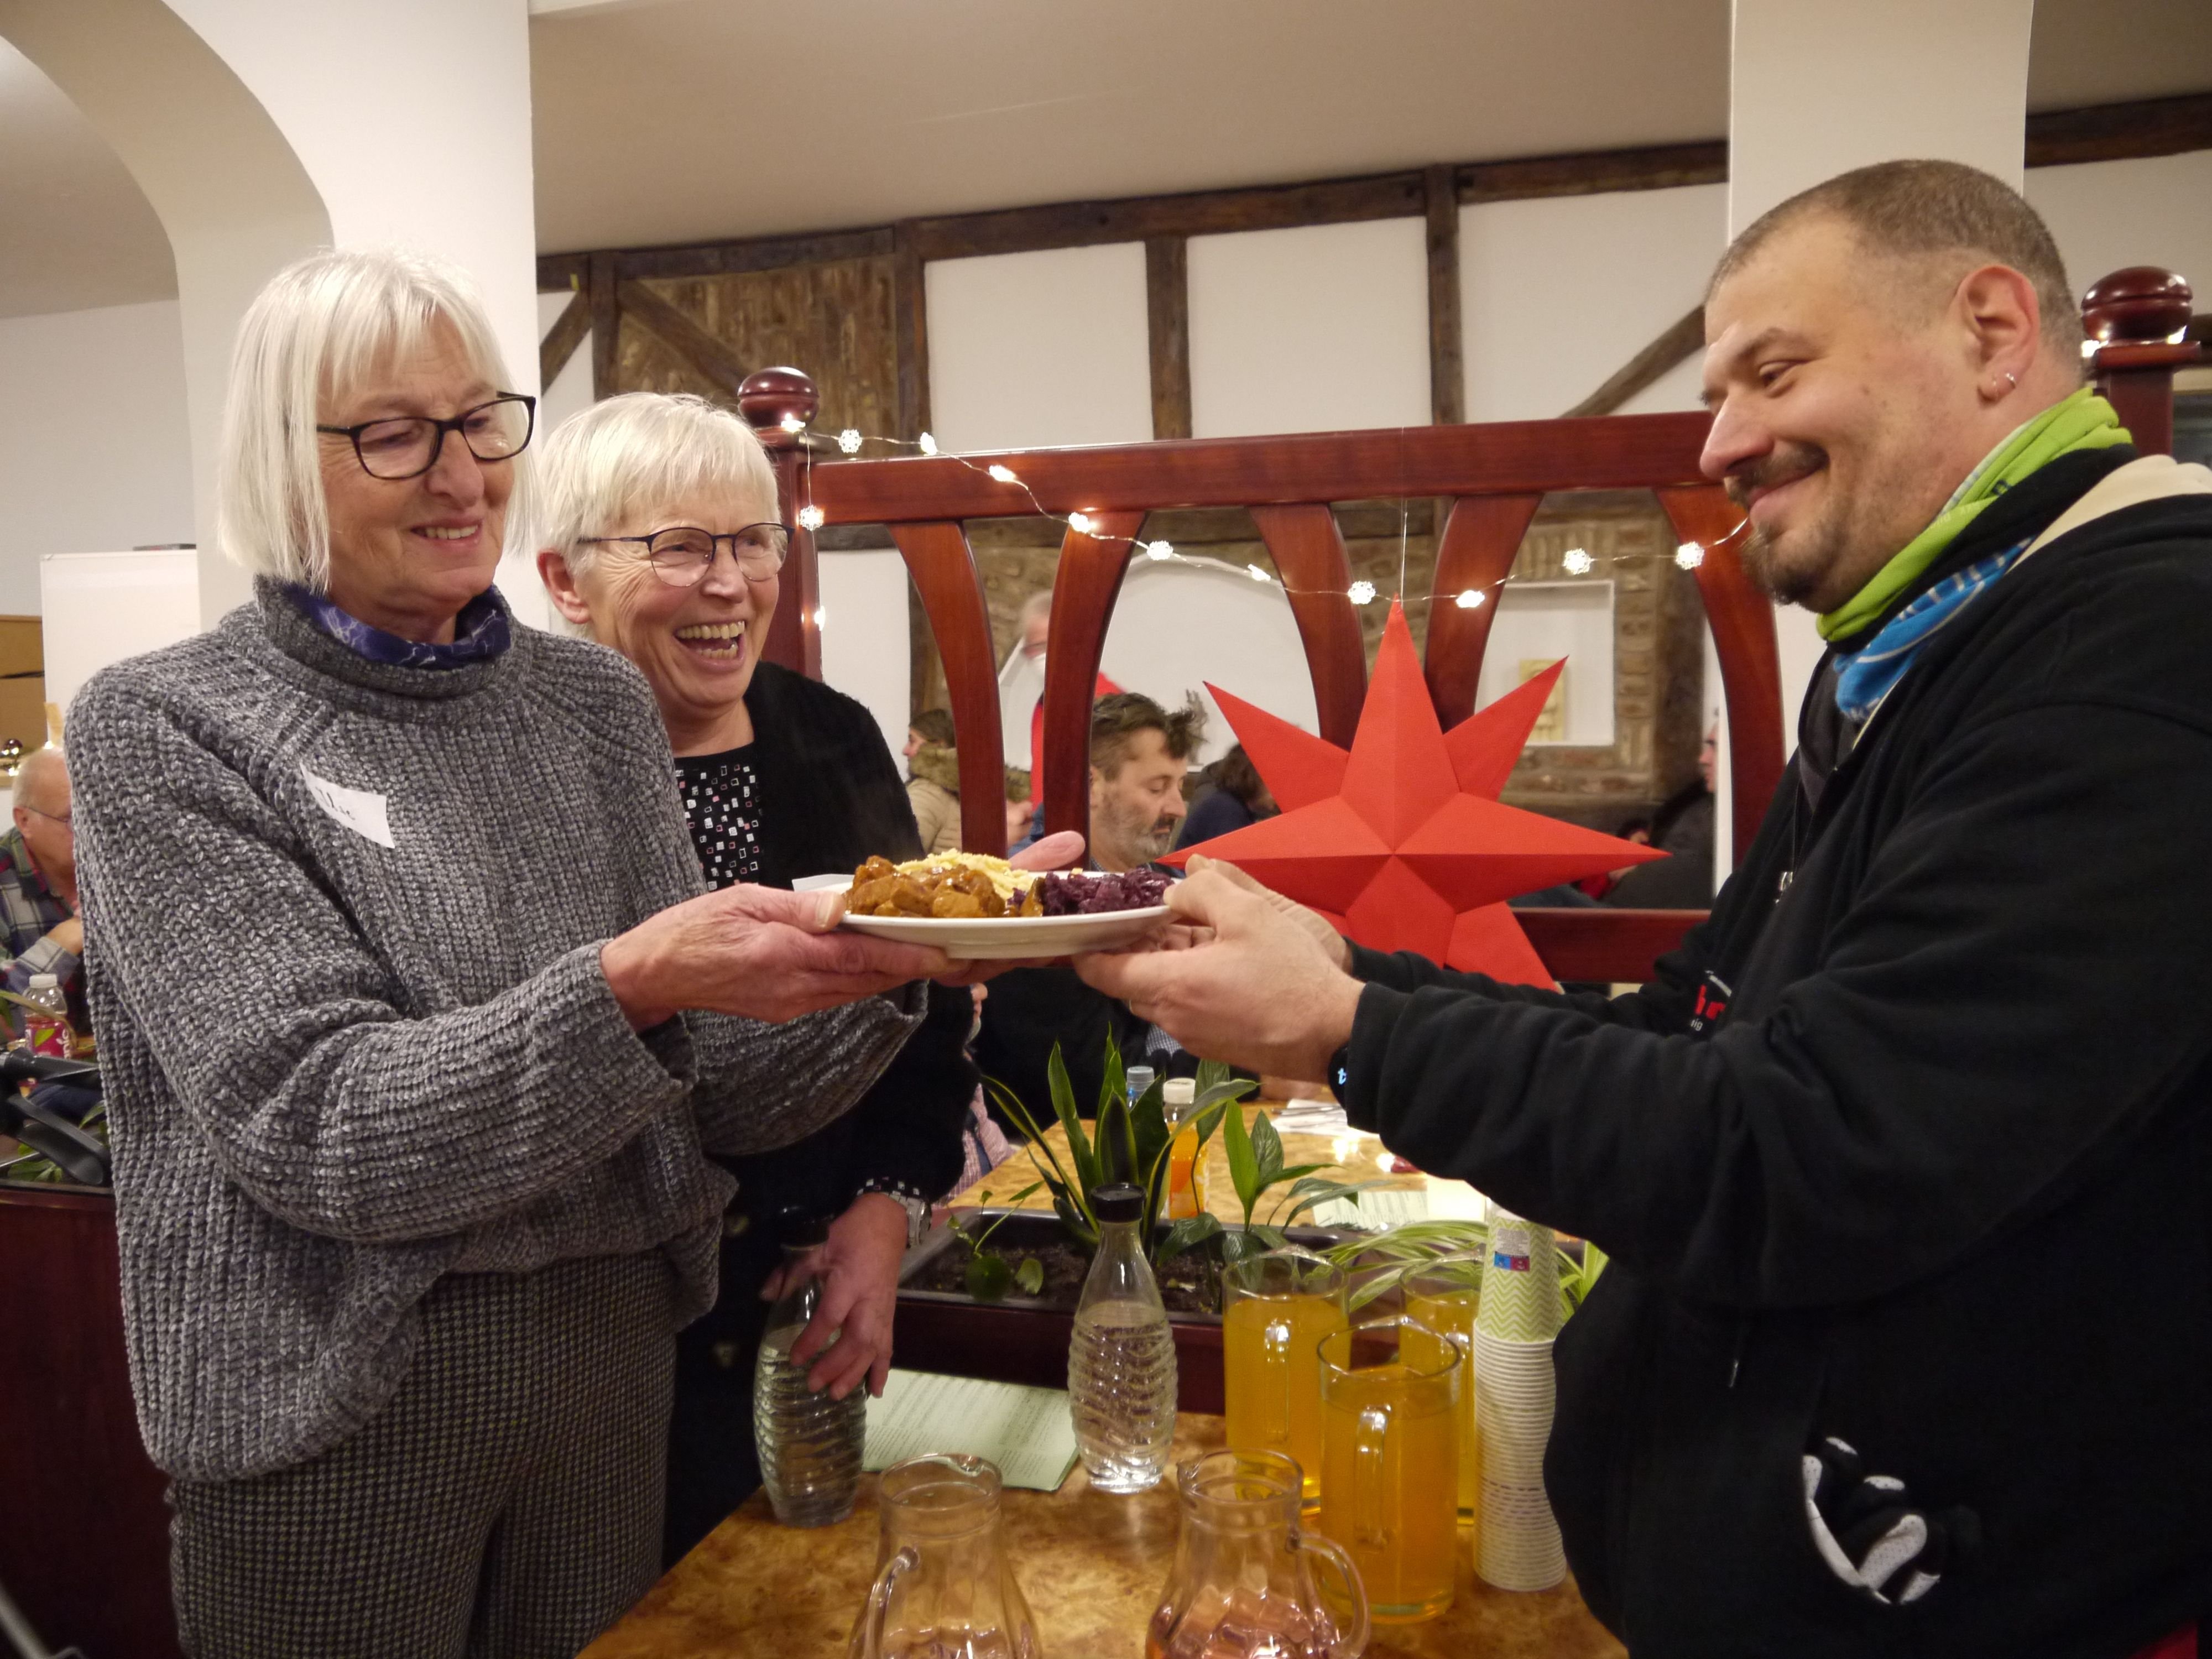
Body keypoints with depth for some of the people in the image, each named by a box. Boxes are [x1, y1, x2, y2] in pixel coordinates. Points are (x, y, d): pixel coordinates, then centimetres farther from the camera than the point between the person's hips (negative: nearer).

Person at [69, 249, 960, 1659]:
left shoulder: (595, 699, 1)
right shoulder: (163, 731, -10)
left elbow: (710, 1091, -1)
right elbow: (312, 1128, -20)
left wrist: (881, 968, -19)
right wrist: (623, 988, -33)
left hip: (617, 1364, 4)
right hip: (333, 1410, -3)